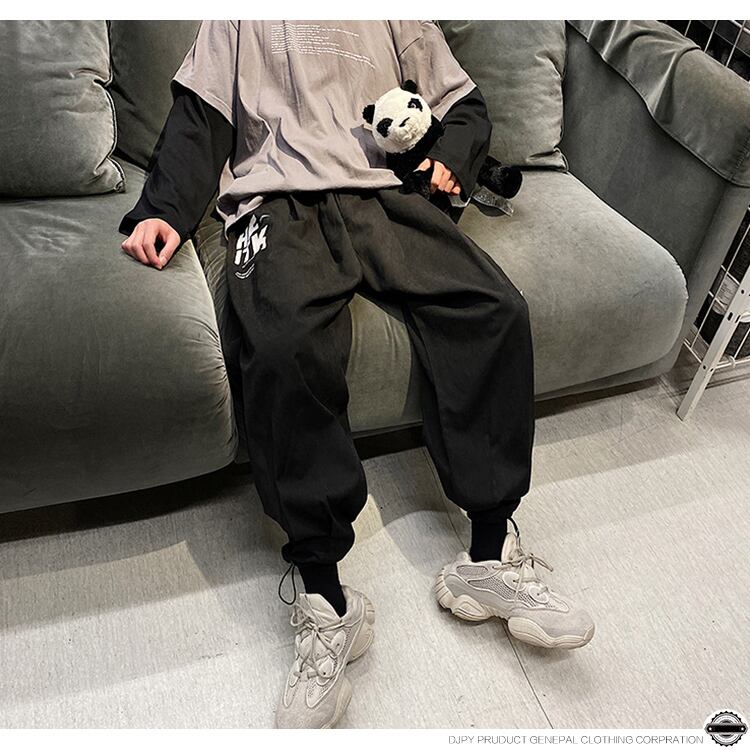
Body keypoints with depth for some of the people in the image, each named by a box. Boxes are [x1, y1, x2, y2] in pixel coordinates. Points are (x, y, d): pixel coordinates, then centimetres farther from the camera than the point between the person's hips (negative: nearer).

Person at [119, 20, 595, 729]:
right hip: (279, 199, -2)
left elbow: (464, 105, 30)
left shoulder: (398, 17, 33)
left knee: (496, 311, -24)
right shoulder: (241, 19, 30)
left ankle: (489, 556, -18)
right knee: (281, 346, -34)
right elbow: (201, 115, 19)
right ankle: (325, 599, -26)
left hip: (388, 194, 3)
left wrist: (451, 160, 5)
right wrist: (163, 210, 1)